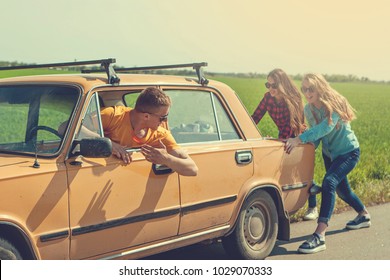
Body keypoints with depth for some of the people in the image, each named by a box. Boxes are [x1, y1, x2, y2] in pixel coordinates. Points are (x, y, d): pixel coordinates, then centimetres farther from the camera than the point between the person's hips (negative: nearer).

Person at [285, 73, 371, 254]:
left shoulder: (335, 104, -26)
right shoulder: (308, 109, -7)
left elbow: (325, 127, -42)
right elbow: (316, 134, -1)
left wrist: (299, 139, -52)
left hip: (348, 152, -8)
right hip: (329, 153, 8)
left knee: (329, 182, -29)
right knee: (341, 190, 21)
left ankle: (319, 236, -36)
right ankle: (364, 216, 52)